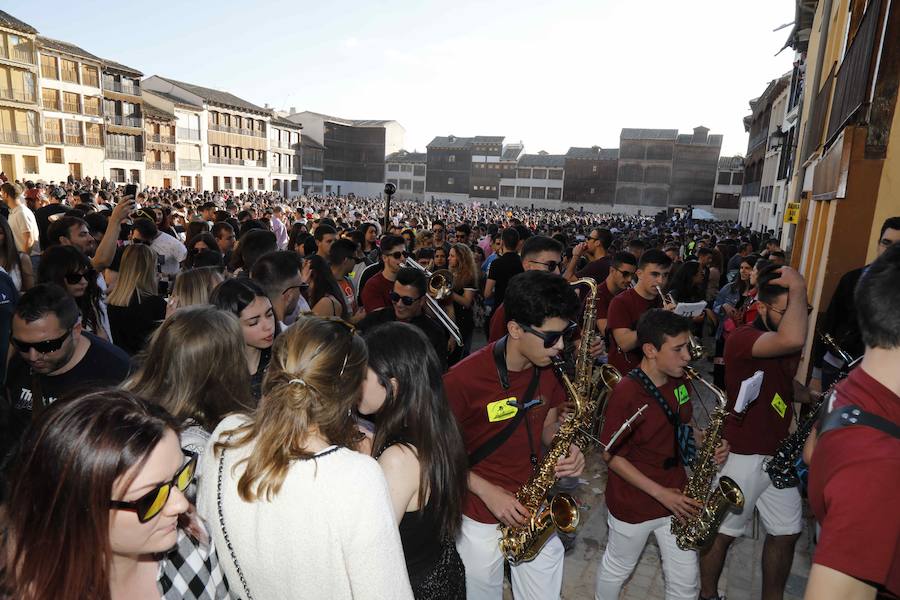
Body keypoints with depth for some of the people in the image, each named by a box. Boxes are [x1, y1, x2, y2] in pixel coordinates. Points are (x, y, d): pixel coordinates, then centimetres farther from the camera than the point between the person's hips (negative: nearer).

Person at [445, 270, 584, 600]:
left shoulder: (549, 368, -7)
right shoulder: (464, 378, -25)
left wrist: (566, 450, -12)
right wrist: (487, 491, -20)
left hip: (536, 511, 4)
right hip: (481, 520, -4)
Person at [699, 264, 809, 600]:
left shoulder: (788, 346, 5)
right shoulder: (743, 339, -22)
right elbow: (792, 339, -43)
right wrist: (799, 288, -28)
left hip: (779, 454, 8)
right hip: (743, 456, -7)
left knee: (787, 533, 17)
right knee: (722, 533, 9)